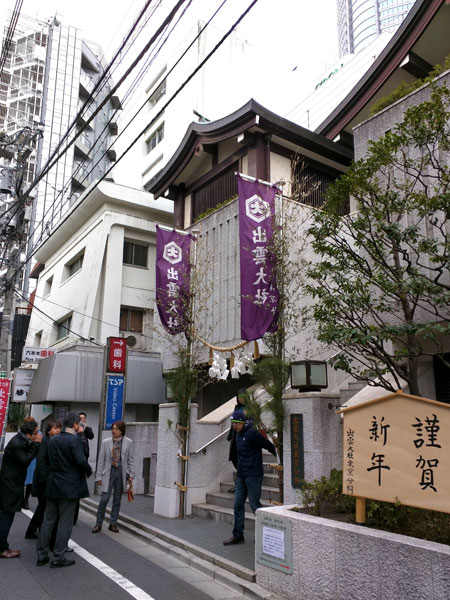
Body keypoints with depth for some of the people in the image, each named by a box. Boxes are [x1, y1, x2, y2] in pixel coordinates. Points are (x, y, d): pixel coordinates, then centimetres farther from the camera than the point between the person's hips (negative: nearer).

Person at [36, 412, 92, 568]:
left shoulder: (52, 440, 7)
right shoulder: (74, 440, -15)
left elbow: (47, 460, 12)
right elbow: (81, 460, -22)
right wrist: (88, 471, -5)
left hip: (53, 485, 7)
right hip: (69, 487, -7)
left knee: (48, 520, 14)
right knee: (65, 523, 3)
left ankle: (41, 555, 20)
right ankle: (58, 558, 8)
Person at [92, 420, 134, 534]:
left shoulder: (128, 442, 1)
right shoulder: (106, 442, 0)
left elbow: (131, 459, 5)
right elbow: (101, 460, 3)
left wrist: (131, 474, -1)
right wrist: (99, 476, 1)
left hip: (122, 473, 1)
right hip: (109, 472, -1)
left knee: (117, 500, 9)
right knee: (104, 498, -7)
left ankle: (113, 523, 22)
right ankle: (98, 523, 9)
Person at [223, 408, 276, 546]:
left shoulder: (252, 434, -16)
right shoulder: (238, 435, 12)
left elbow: (269, 446, -12)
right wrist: (239, 475, 16)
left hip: (253, 476, -8)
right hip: (241, 476, 9)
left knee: (254, 504, -1)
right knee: (238, 504, 9)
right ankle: (238, 536, 18)